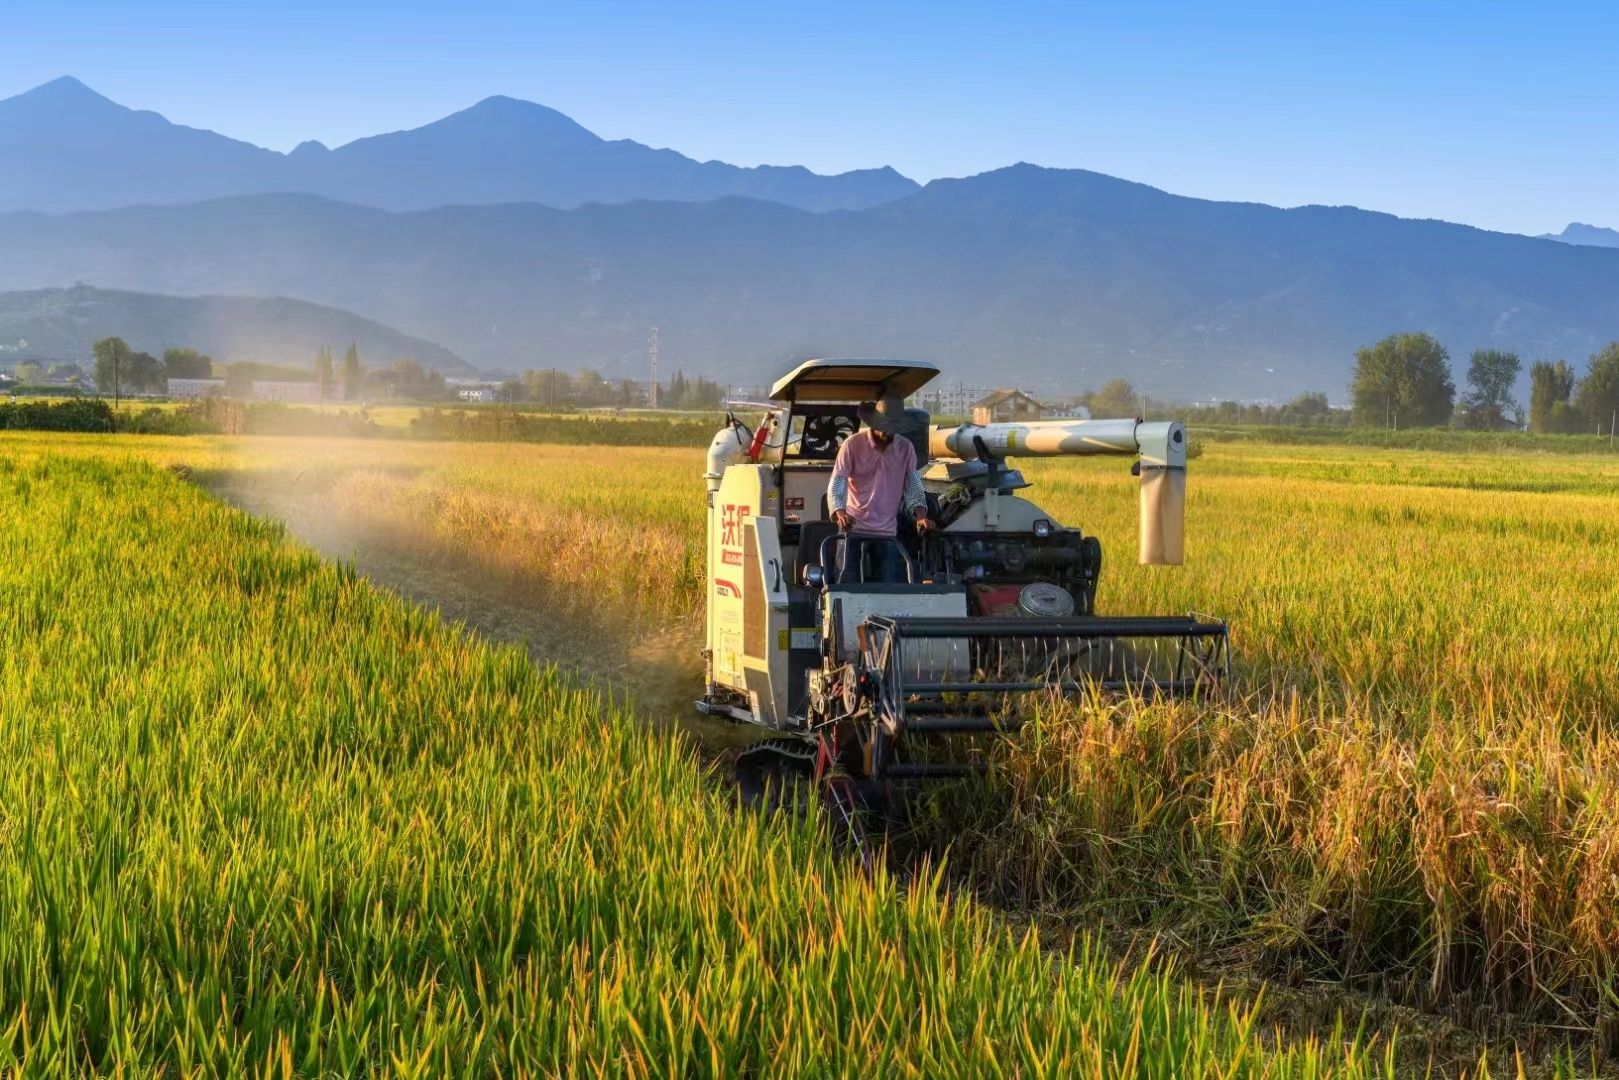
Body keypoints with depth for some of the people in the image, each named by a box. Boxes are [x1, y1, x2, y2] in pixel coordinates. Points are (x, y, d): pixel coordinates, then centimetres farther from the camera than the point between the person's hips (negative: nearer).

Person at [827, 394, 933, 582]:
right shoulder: (853, 444, -4)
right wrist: (840, 513, -27)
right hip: (854, 528, -2)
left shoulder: (906, 448, 5)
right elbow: (836, 483, -8)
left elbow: (912, 485, 7)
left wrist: (921, 515, -12)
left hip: (888, 531, 3)